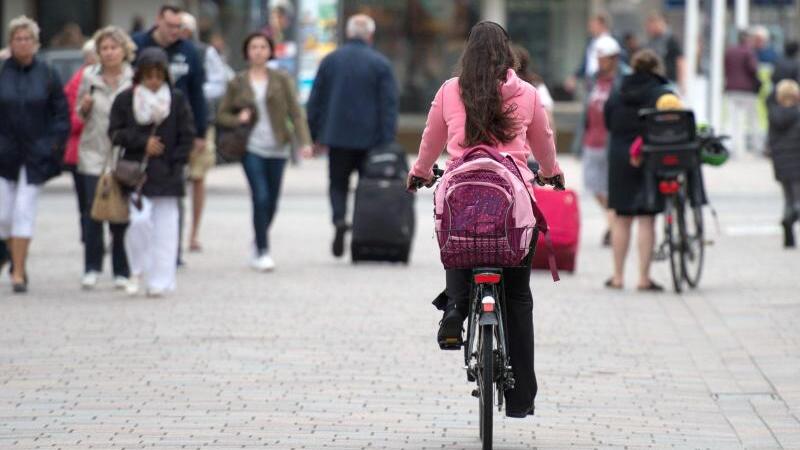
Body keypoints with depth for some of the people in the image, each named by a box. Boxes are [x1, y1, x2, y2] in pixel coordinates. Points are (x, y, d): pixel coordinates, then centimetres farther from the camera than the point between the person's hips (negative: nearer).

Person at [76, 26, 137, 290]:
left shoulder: (135, 79, -1)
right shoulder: (89, 77, 6)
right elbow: (79, 114, 16)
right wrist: (85, 107, -6)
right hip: (94, 152, 1)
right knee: (93, 211, -3)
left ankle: (121, 271, 9)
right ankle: (92, 269, 5)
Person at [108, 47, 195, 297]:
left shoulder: (177, 99, 3)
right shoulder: (125, 99, 3)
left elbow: (187, 135, 5)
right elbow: (115, 133, 2)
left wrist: (175, 164, -3)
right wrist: (143, 143, -10)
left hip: (166, 175, 1)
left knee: (165, 227, 0)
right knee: (139, 220, -14)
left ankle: (159, 282, 4)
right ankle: (137, 271, 7)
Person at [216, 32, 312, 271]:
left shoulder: (281, 80, 5)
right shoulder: (238, 83, 4)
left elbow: (296, 112, 2)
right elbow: (222, 115, 11)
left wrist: (305, 141, -10)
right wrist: (238, 119, -11)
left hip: (277, 148, 2)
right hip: (252, 148, -2)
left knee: (272, 202, 6)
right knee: (261, 198, -15)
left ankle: (260, 248, 25)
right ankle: (263, 251, -9)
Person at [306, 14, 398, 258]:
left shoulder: (330, 61, 5)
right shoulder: (380, 64, -3)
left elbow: (315, 101, 7)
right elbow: (389, 105, -7)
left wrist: (316, 135, 14)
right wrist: (387, 142, -7)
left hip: (337, 136, 1)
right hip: (370, 138, -1)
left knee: (338, 184, 8)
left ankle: (339, 220, -18)